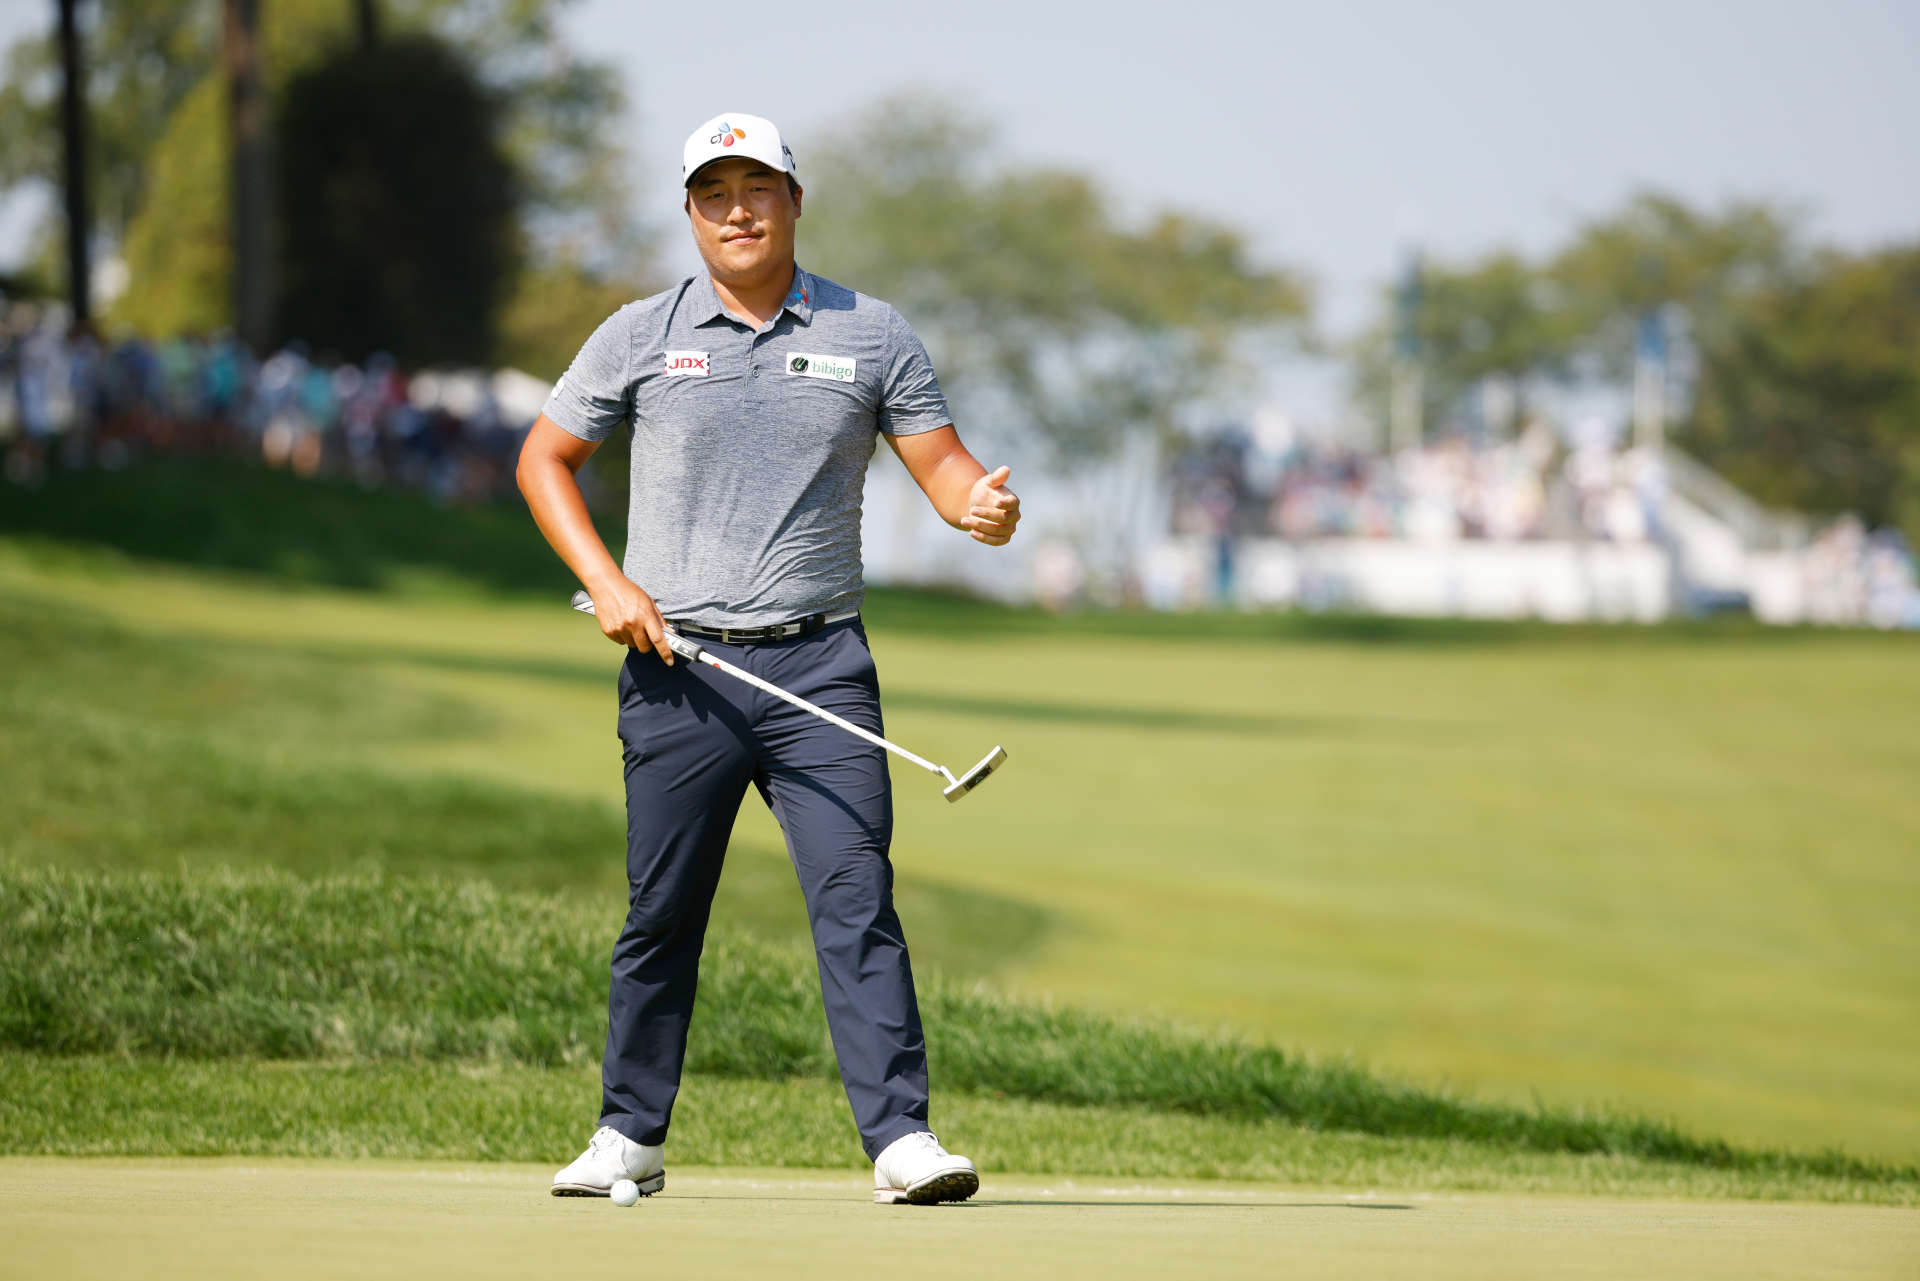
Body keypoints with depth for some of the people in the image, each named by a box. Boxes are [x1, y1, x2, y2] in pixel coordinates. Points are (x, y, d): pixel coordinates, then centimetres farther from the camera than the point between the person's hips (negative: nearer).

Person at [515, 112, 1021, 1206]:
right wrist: (607, 583, -1)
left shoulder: (873, 335, 7)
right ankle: (631, 1135, 16)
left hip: (819, 662, 0)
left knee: (857, 898, -10)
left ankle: (901, 1137, -14)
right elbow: (546, 459, 12)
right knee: (662, 910, 5)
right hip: (678, 663, 0)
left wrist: (982, 507, -17)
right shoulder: (641, 336, 6)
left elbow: (943, 463, 7)